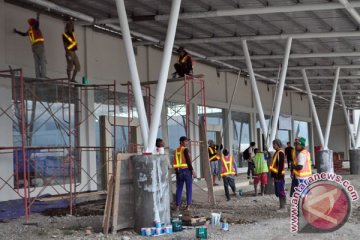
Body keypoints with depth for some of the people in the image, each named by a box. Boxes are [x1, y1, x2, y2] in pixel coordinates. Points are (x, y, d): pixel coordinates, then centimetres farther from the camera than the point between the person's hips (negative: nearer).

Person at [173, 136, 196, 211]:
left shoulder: (176, 150, 12)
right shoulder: (185, 149, -8)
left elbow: (175, 162, 12)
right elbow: (188, 161, -14)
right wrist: (192, 170, -11)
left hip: (178, 170, 6)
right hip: (186, 170, -6)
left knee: (179, 188, 8)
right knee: (189, 188, 1)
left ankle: (177, 206, 6)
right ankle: (188, 205, -2)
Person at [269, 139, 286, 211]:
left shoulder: (280, 153, -14)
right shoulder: (276, 152, 17)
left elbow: (281, 164, -21)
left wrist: (279, 174, -23)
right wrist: (273, 174, 22)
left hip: (279, 175, -10)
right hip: (276, 175, 10)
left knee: (281, 191, -6)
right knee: (278, 192, 13)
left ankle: (283, 207, -1)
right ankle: (282, 206, 19)